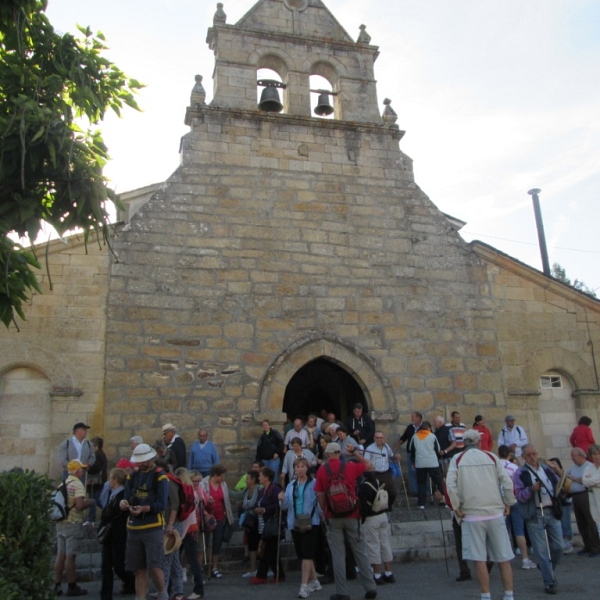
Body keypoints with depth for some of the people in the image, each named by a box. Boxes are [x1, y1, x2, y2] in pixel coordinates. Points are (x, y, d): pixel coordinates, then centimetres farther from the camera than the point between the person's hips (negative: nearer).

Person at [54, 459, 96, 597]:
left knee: (61, 555, 12)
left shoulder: (63, 484, 11)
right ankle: (72, 587, 5)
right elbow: (80, 505, -22)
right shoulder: (77, 484, -14)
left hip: (61, 523, 8)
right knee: (70, 556, -2)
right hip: (73, 523, -8)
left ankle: (57, 585, 17)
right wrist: (91, 502, -5)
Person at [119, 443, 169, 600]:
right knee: (139, 570, 8)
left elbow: (161, 504, -11)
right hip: (133, 528, 5)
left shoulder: (160, 476, -5)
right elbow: (127, 497, 9)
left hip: (153, 528, -5)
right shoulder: (132, 475, 12)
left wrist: (144, 509, -26)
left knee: (154, 566, -7)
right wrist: (124, 503, -14)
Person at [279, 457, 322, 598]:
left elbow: (320, 502, -11)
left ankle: (304, 586, -3)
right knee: (301, 554, 13)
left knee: (307, 554, -8)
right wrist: (283, 499, -12)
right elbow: (286, 506, 8)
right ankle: (314, 581, 28)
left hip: (310, 523, -6)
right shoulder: (291, 485, 10)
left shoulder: (314, 484, -7)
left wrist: (324, 517, -23)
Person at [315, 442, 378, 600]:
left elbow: (319, 495, -3)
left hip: (333, 516, -1)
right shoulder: (350, 466, -1)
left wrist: (325, 512, 10)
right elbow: (370, 465, 13)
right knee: (360, 551, 10)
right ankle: (370, 587, 13)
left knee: (338, 554, 4)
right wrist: (356, 453, 18)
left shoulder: (321, 471, -3)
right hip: (351, 515, 1)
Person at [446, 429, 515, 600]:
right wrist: (508, 504, 9)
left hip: (472, 514, -2)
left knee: (479, 558, 3)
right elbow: (507, 482, -2)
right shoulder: (492, 457, 5)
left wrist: (456, 507, -2)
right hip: (495, 512, 2)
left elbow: (450, 485, -10)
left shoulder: (457, 459, 2)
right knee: (503, 557, 11)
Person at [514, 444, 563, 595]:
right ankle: (549, 582, 9)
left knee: (558, 546, 5)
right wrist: (531, 489, -22)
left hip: (552, 512, 4)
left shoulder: (547, 468, 11)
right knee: (542, 550, -2)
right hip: (535, 515, -4)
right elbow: (519, 495, -5)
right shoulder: (520, 473, -2)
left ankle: (547, 570, 31)